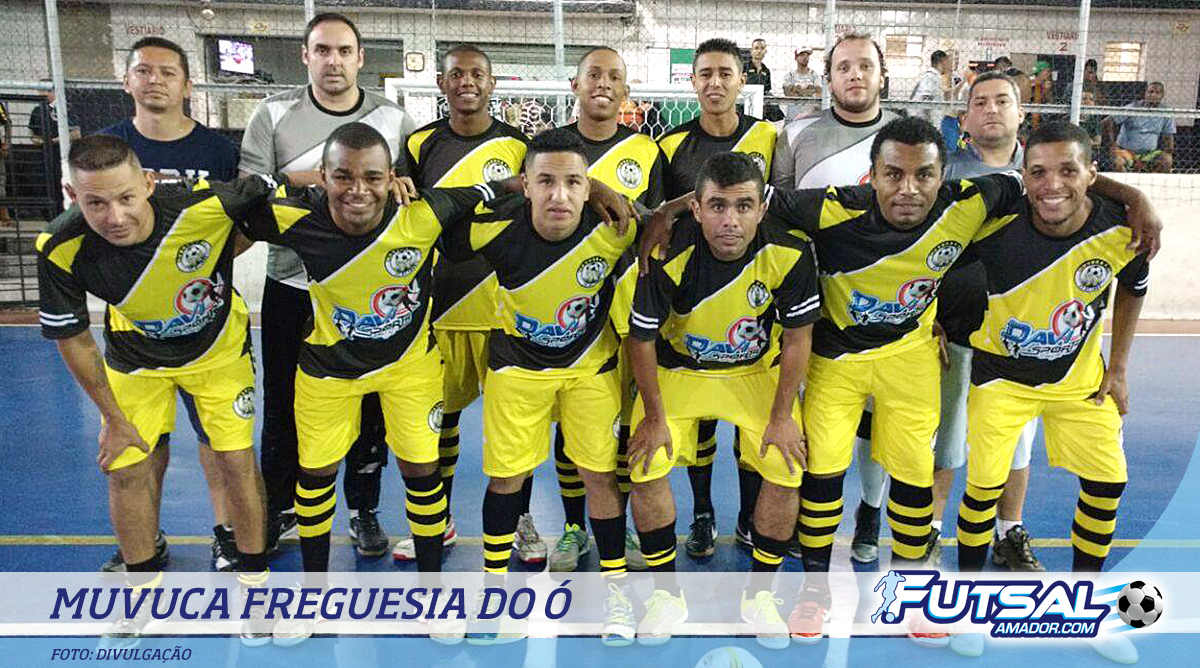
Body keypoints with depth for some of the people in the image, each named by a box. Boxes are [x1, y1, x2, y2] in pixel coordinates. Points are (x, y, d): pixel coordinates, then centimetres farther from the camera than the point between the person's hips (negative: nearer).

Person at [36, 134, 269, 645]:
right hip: (136, 359, 2)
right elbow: (72, 338, -12)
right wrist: (114, 419, -5)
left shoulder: (203, 205, -35)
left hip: (219, 348, -1)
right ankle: (143, 588, 30)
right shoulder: (62, 249, -28)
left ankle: (254, 581, 21)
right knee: (127, 470, 4)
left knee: (236, 460, -1)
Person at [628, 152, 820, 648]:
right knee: (646, 468, -13)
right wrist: (654, 416, -10)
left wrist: (782, 415, -7)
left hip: (757, 371, 1)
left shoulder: (789, 254, -23)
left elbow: (797, 336, -9)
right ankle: (667, 593, 12)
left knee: (786, 472, -10)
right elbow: (641, 338, -15)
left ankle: (759, 594, 15)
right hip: (677, 369, -1)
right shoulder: (670, 257, -28)